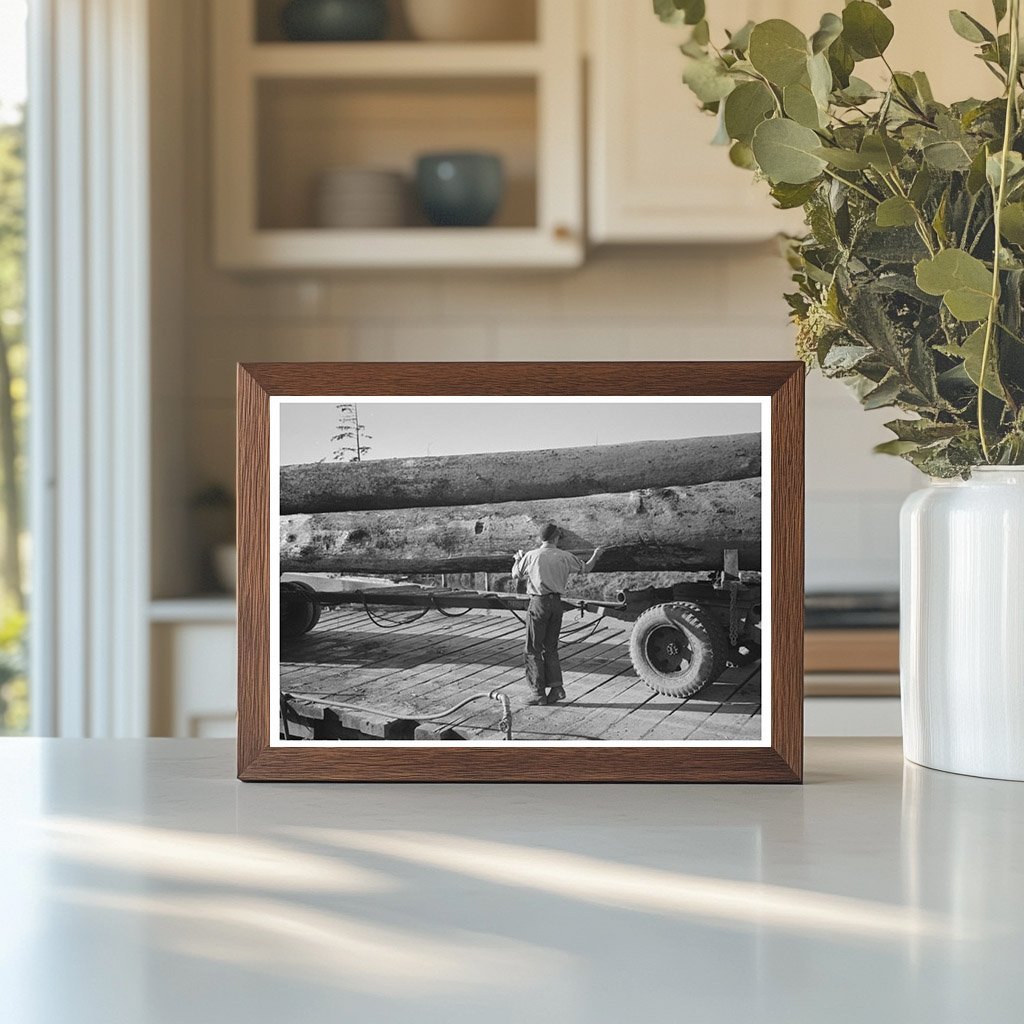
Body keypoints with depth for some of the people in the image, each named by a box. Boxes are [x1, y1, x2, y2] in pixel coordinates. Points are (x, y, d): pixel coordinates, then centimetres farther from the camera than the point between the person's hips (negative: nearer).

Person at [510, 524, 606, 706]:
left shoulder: (531, 556, -6)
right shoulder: (564, 557, 1)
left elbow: (516, 575, 9)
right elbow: (586, 568, 16)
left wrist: (518, 558, 28)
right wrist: (596, 556, 36)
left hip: (539, 603, -3)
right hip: (556, 603, 3)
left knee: (534, 649, 4)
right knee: (550, 648, 16)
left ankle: (538, 692, 2)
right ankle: (556, 687, 7)